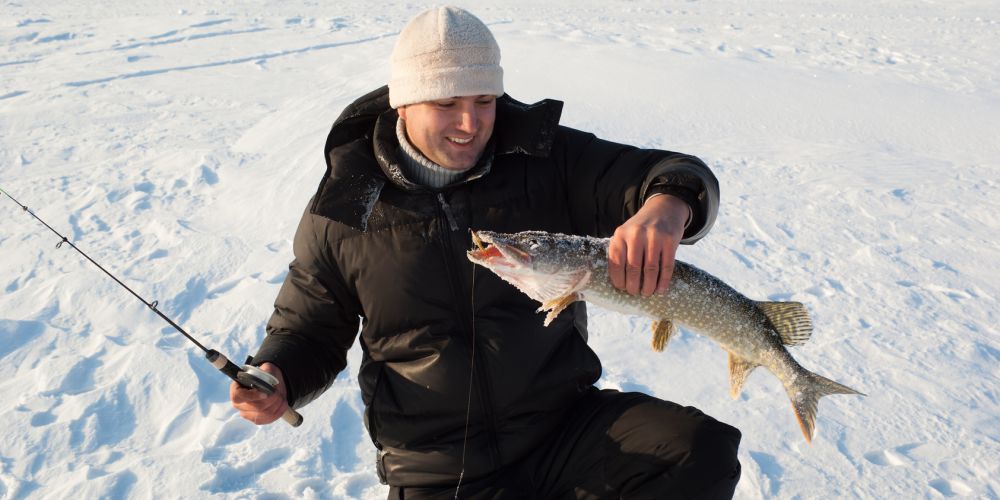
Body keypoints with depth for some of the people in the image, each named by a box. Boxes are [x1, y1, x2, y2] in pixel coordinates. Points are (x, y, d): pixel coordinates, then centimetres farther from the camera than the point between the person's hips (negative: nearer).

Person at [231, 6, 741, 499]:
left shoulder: (548, 159, -2)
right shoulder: (344, 211, -3)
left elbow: (679, 176, -7)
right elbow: (307, 330, 10)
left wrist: (667, 207, -32)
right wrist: (276, 377, -13)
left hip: (566, 426, 1)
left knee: (701, 451, -21)